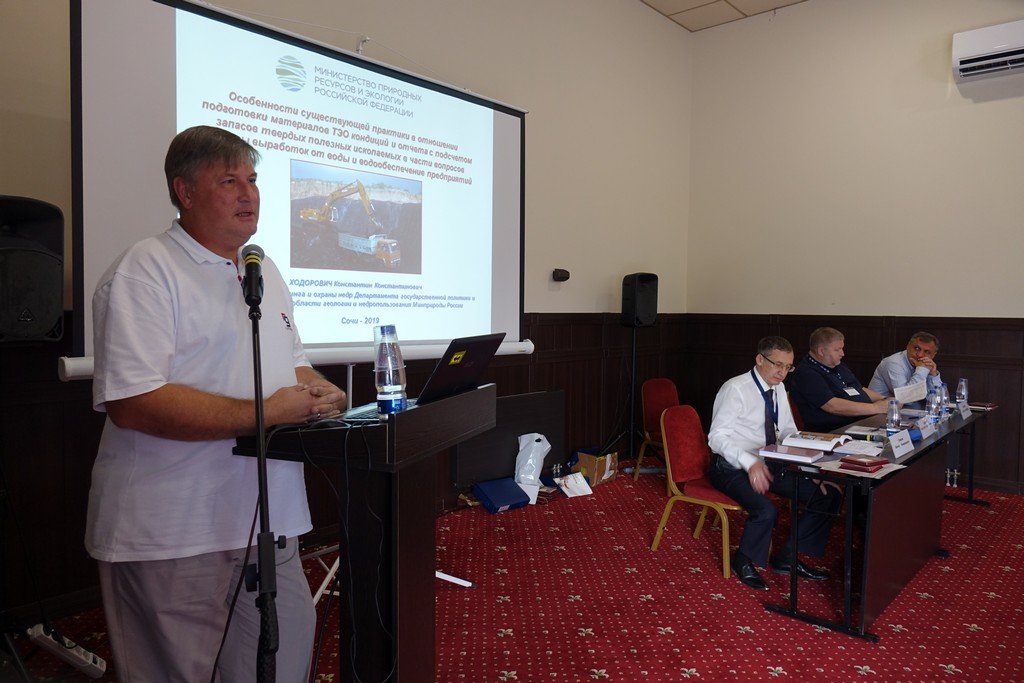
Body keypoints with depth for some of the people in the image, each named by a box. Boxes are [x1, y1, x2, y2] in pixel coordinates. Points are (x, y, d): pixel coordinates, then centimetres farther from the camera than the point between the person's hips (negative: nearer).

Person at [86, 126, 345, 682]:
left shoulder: (264, 272, 14)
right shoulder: (144, 272, -12)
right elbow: (131, 401, -22)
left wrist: (319, 392, 0)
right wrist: (263, 414, -22)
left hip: (269, 523, 7)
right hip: (174, 536, -7)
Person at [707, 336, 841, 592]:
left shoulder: (778, 388, 7)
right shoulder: (735, 389, -17)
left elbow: (789, 432, 14)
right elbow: (717, 437, -21)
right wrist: (750, 463, -35)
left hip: (770, 464, 8)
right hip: (733, 468, -8)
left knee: (829, 496, -2)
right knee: (766, 511, -33)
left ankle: (787, 558, 9)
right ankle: (744, 562, -1)